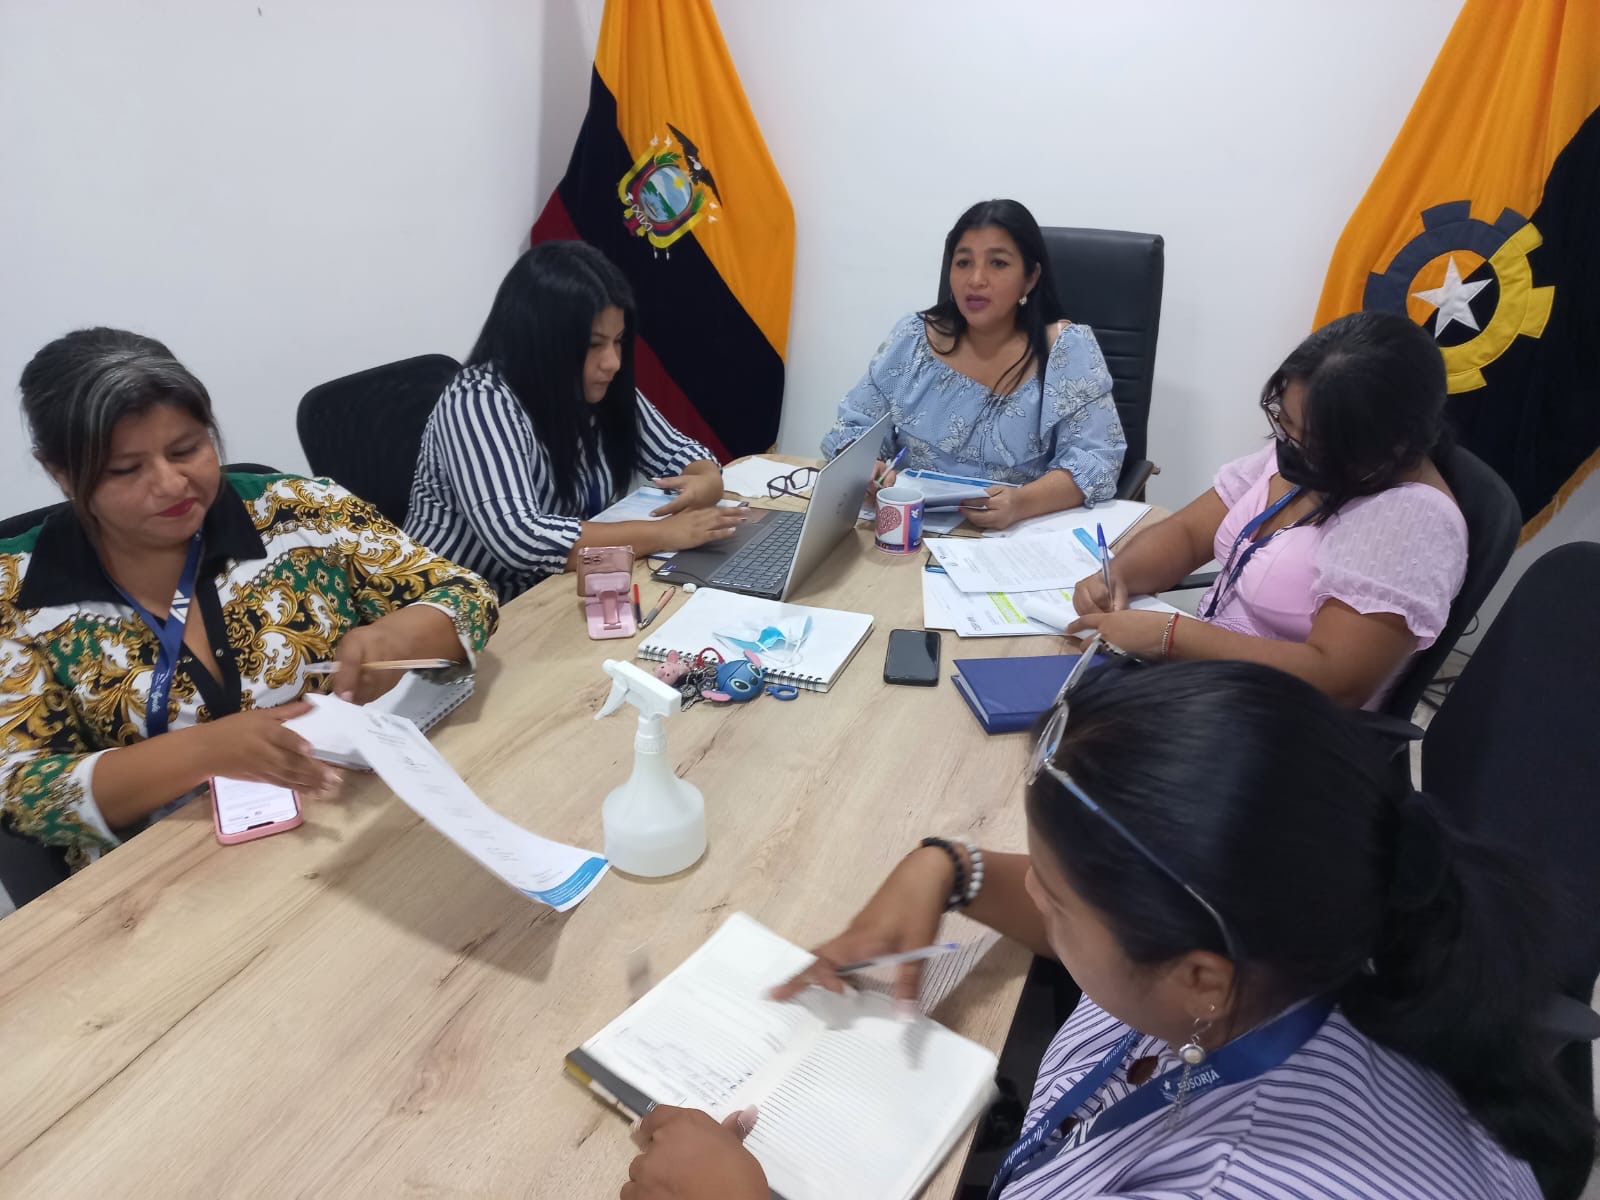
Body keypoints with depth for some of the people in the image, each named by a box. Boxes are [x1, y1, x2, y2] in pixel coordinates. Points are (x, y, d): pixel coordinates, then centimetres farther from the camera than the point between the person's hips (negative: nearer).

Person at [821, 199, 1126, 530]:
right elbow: (851, 428, 5)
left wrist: (1022, 503, -29)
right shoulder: (913, 338, 4)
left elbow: (1096, 458, -10)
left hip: (1020, 537, -1)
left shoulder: (1067, 348, -4)